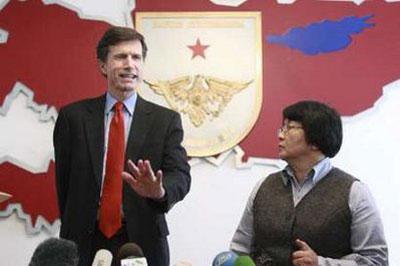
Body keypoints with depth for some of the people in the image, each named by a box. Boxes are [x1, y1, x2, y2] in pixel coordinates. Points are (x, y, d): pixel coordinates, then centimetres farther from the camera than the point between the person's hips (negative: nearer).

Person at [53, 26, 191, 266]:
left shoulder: (166, 120, 2)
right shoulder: (72, 116, 3)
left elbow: (181, 176, -8)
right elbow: (64, 180, 7)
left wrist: (160, 191, -29)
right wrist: (74, 232, 4)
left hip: (143, 244, 0)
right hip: (85, 244, 1)